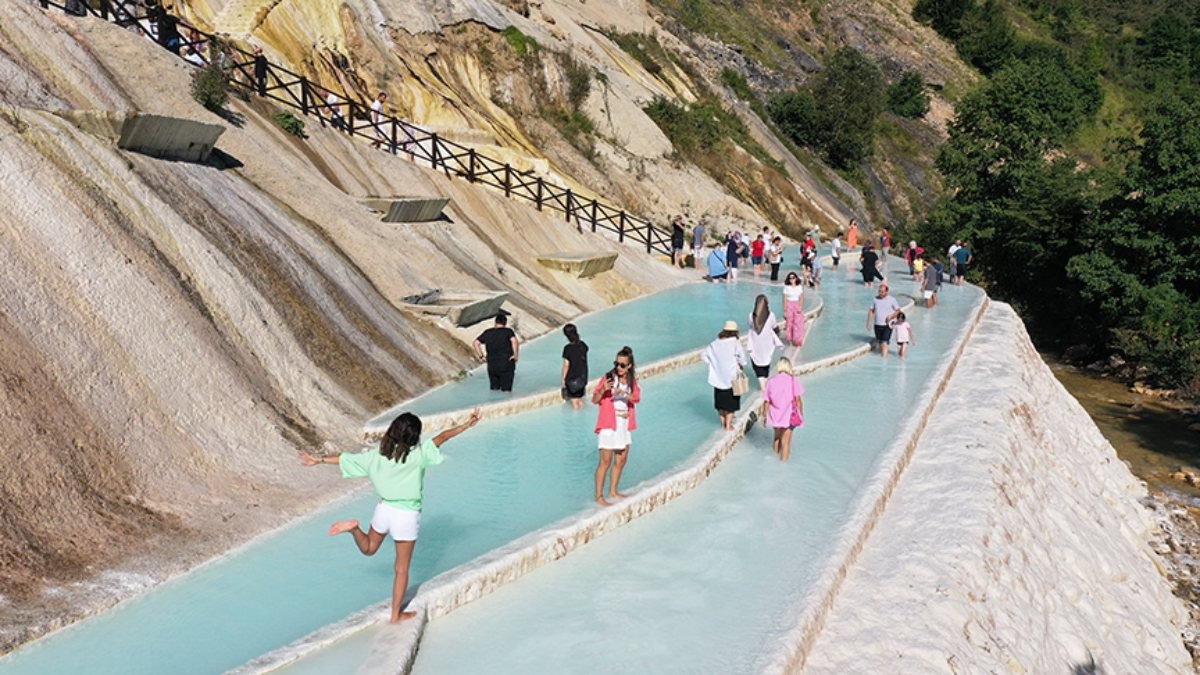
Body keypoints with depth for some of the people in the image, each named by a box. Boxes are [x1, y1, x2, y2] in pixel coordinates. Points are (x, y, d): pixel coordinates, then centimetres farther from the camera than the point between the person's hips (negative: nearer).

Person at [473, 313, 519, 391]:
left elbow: (475, 343, 6)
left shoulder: (487, 332, 9)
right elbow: (514, 341, -22)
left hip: (492, 366, 4)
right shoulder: (508, 331, -3)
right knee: (506, 390, 0)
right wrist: (515, 355, -14)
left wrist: (481, 356, 7)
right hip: (506, 365, -3)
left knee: (494, 389, 14)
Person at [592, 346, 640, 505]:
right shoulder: (608, 377, -11)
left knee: (621, 460, 14)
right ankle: (599, 496, 0)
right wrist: (603, 390, -31)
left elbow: (636, 398, -2)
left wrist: (625, 395, -21)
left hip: (624, 423, 6)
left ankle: (613, 492, 28)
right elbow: (595, 400, -11)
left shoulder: (632, 379, 4)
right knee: (606, 461, -6)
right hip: (609, 423, -6)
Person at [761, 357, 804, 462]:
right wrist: (801, 414, 2)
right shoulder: (793, 381, -12)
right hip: (789, 415, -3)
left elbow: (766, 401, -3)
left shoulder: (771, 382, -6)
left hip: (775, 416, 3)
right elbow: (798, 400, -11)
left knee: (777, 437, 24)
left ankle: (776, 454, 40)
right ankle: (783, 460, 10)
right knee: (786, 440, 5)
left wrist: (764, 416, 9)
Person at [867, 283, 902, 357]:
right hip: (877, 325, 4)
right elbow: (871, 311, 10)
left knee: (884, 342, -13)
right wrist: (869, 321, 3)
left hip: (887, 325, -4)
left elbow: (898, 310, 1)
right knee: (879, 342, 11)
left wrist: (891, 316, -16)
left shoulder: (892, 300, -4)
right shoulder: (875, 299, 4)